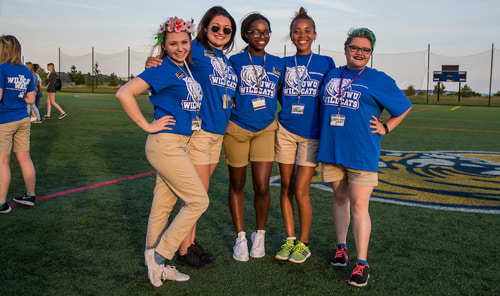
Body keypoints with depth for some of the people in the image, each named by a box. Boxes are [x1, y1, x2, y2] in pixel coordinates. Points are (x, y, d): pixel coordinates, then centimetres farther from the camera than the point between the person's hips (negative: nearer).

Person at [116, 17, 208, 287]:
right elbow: (124, 94, -20)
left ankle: (156, 265, 24)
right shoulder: (163, 70, -12)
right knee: (198, 200, -5)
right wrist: (147, 126, -16)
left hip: (179, 144, 8)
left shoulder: (185, 68, 12)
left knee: (163, 204, 13)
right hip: (166, 143, -8)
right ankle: (159, 255, 6)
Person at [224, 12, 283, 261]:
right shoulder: (235, 61, 2)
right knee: (237, 185, 8)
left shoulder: (277, 63, 9)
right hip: (236, 128, -1)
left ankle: (259, 235, 20)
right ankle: (240, 237, 24)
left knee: (262, 187, -5)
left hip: (265, 129, 1)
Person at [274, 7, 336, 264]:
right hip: (285, 131, 3)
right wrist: (287, 111, 8)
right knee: (286, 188, 7)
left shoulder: (326, 63, 2)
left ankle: (304, 243, 13)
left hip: (312, 134, -3)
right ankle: (289, 239, 20)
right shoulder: (284, 64, 8)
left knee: (301, 191, -5)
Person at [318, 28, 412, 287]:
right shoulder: (331, 75, 11)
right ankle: (341, 246, 30)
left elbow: (404, 107, 11)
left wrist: (385, 128, 2)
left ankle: (362, 263, 3)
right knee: (340, 198, 15)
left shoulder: (379, 80, 1)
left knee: (359, 206, -5)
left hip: (362, 153, -4)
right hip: (331, 149, 4)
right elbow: (322, 104, 25)